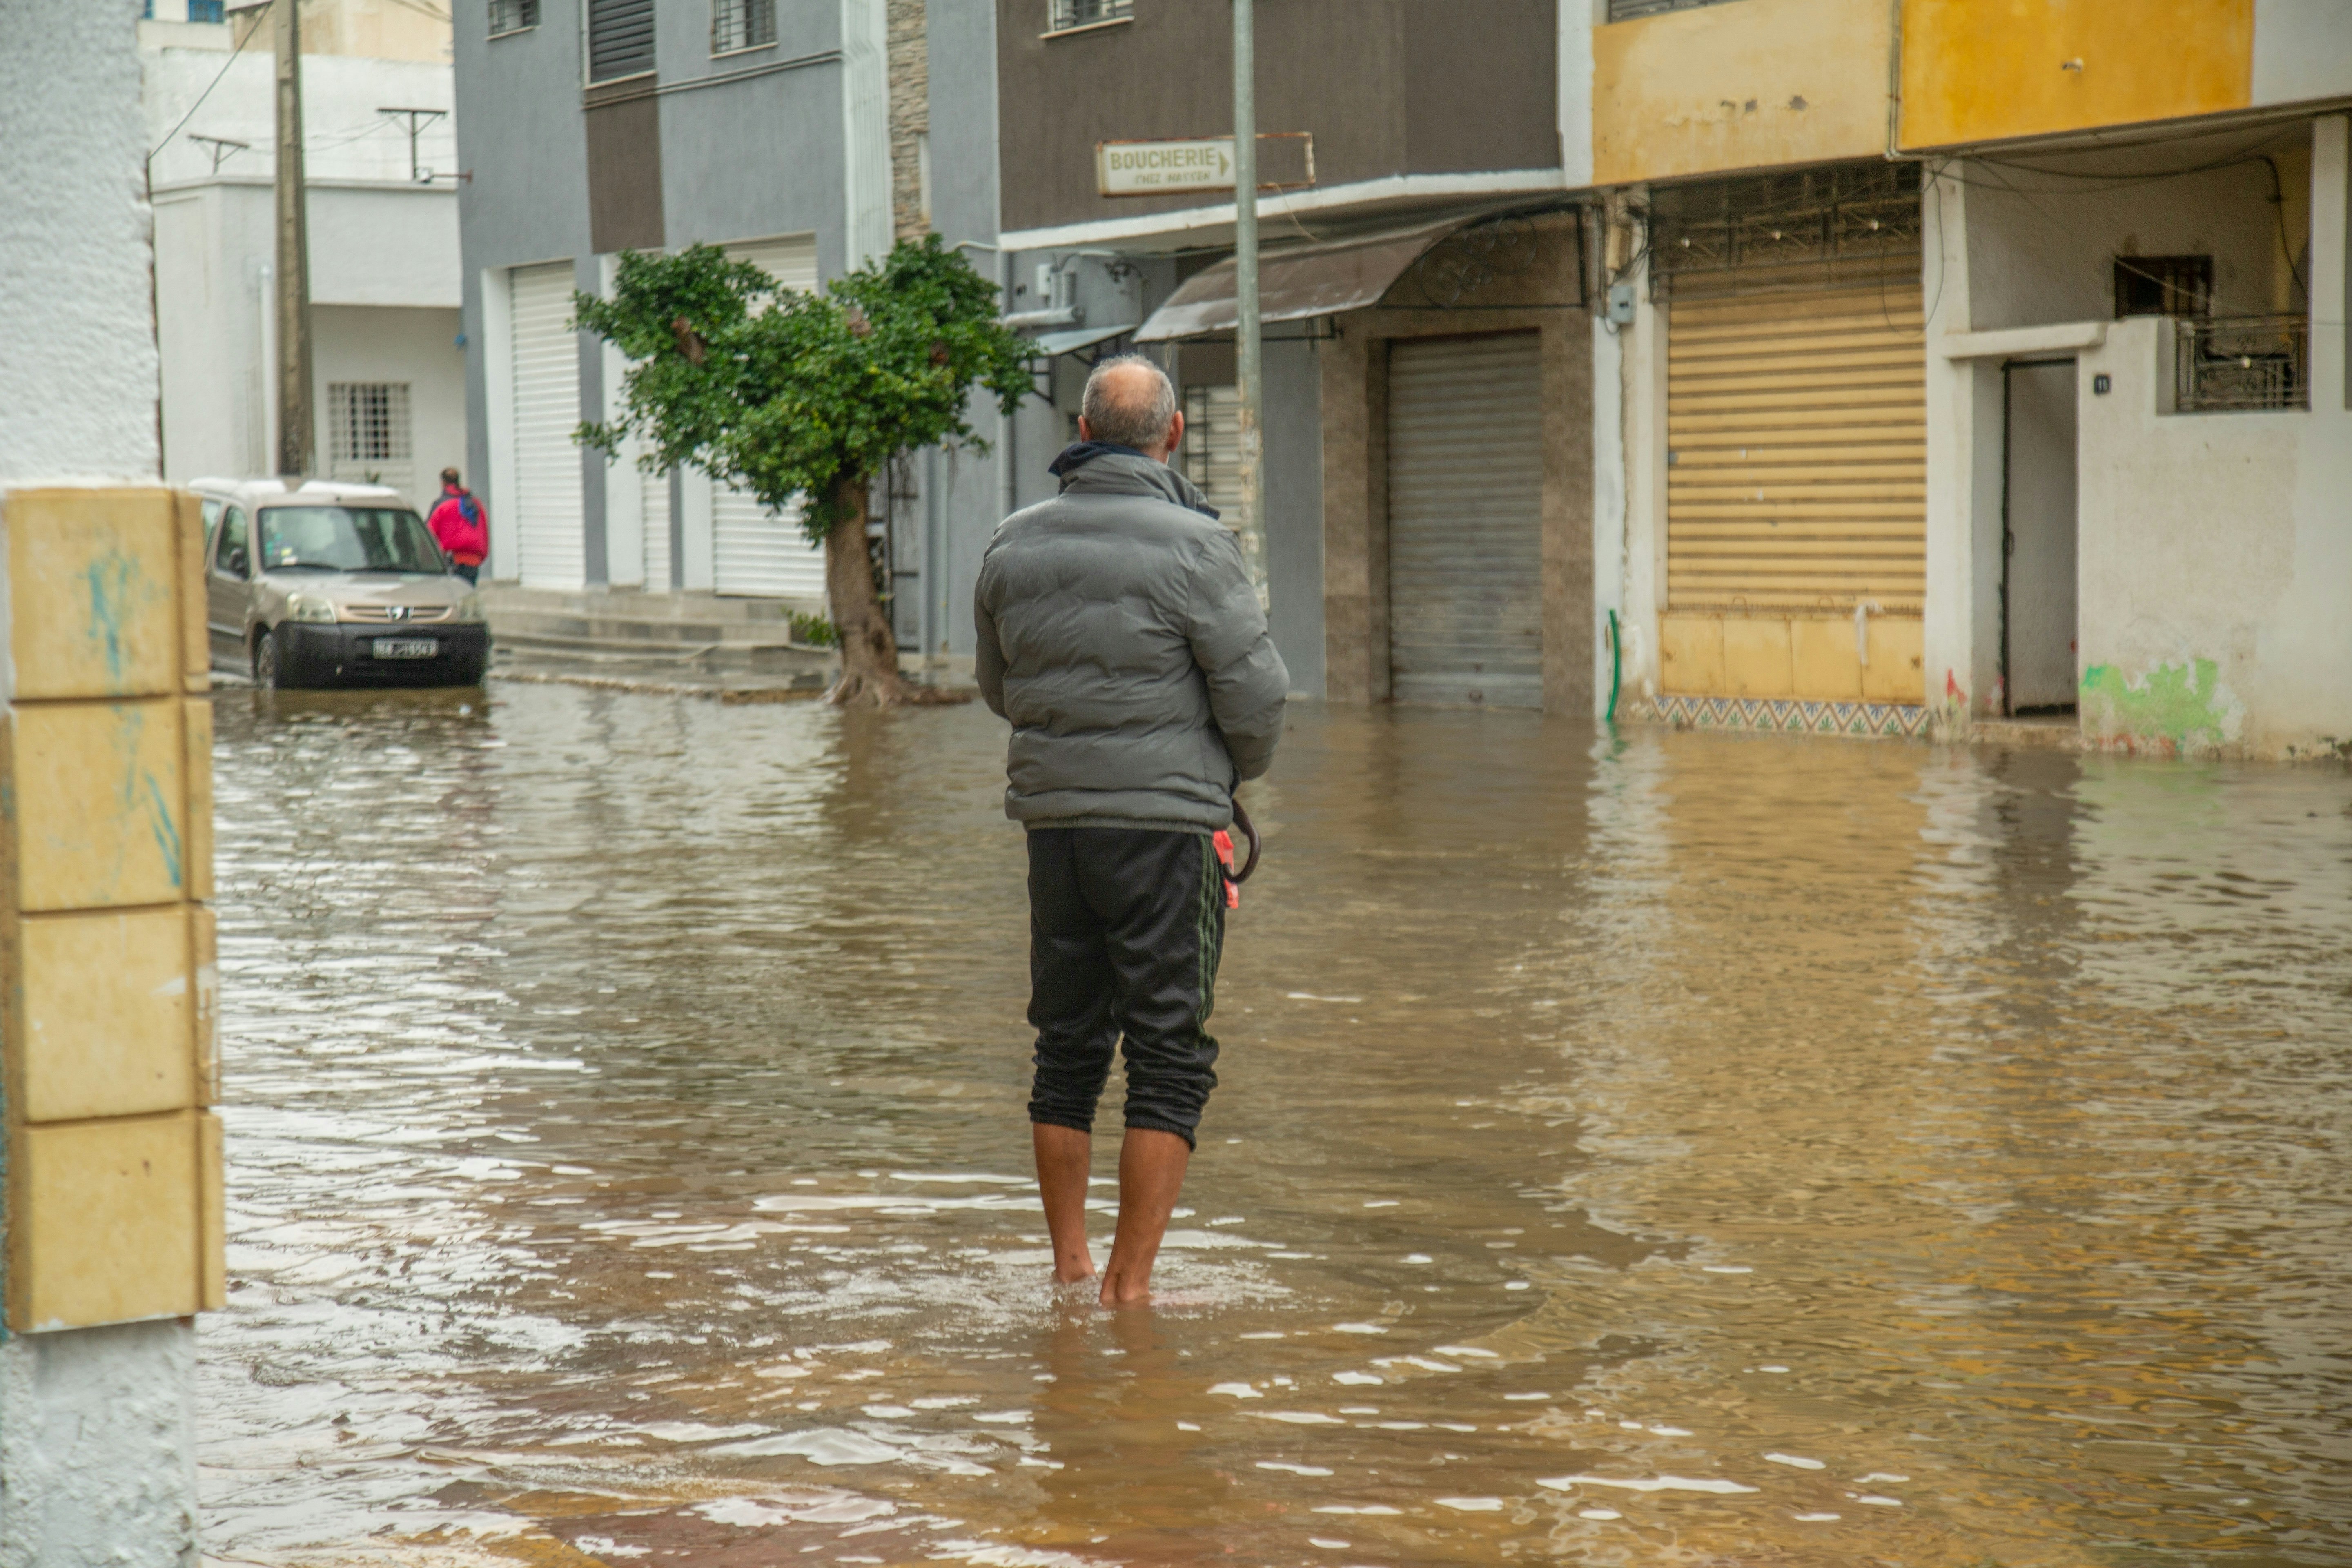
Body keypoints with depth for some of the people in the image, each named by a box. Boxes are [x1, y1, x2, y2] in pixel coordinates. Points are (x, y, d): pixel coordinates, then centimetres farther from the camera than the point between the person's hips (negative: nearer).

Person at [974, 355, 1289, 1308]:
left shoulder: (1014, 546, 6)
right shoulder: (1191, 546, -11)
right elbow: (1255, 692, -9)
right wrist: (1242, 765, 11)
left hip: (1050, 818, 5)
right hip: (1165, 819, -5)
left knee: (1067, 1043, 15)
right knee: (1170, 1054, 1)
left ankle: (1068, 1265, 21)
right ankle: (1130, 1283, -1)